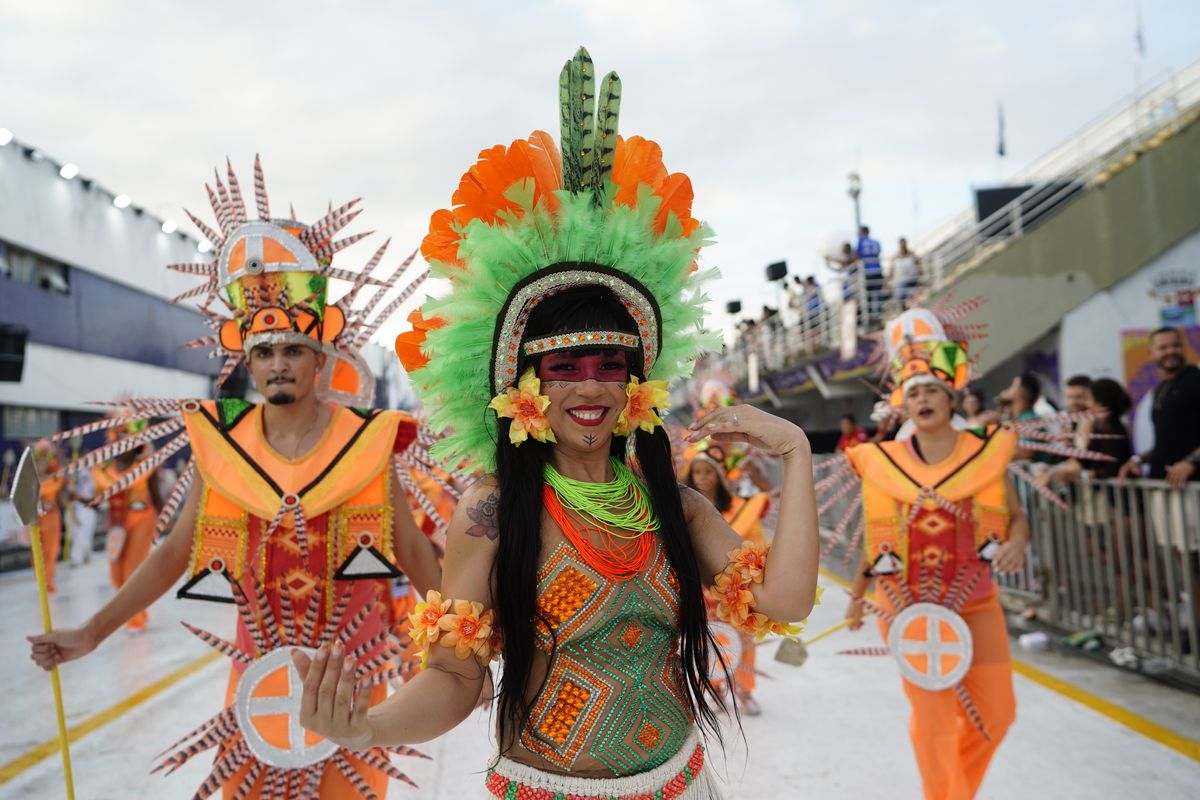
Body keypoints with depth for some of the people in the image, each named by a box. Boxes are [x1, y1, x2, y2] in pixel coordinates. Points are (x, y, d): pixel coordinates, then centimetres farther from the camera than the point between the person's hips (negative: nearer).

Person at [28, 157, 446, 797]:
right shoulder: (219, 448, -2)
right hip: (258, 664, 2)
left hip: (350, 664, -1)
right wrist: (92, 633, 7)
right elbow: (174, 554, 7)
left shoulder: (368, 443, -7)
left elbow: (412, 551, 0)